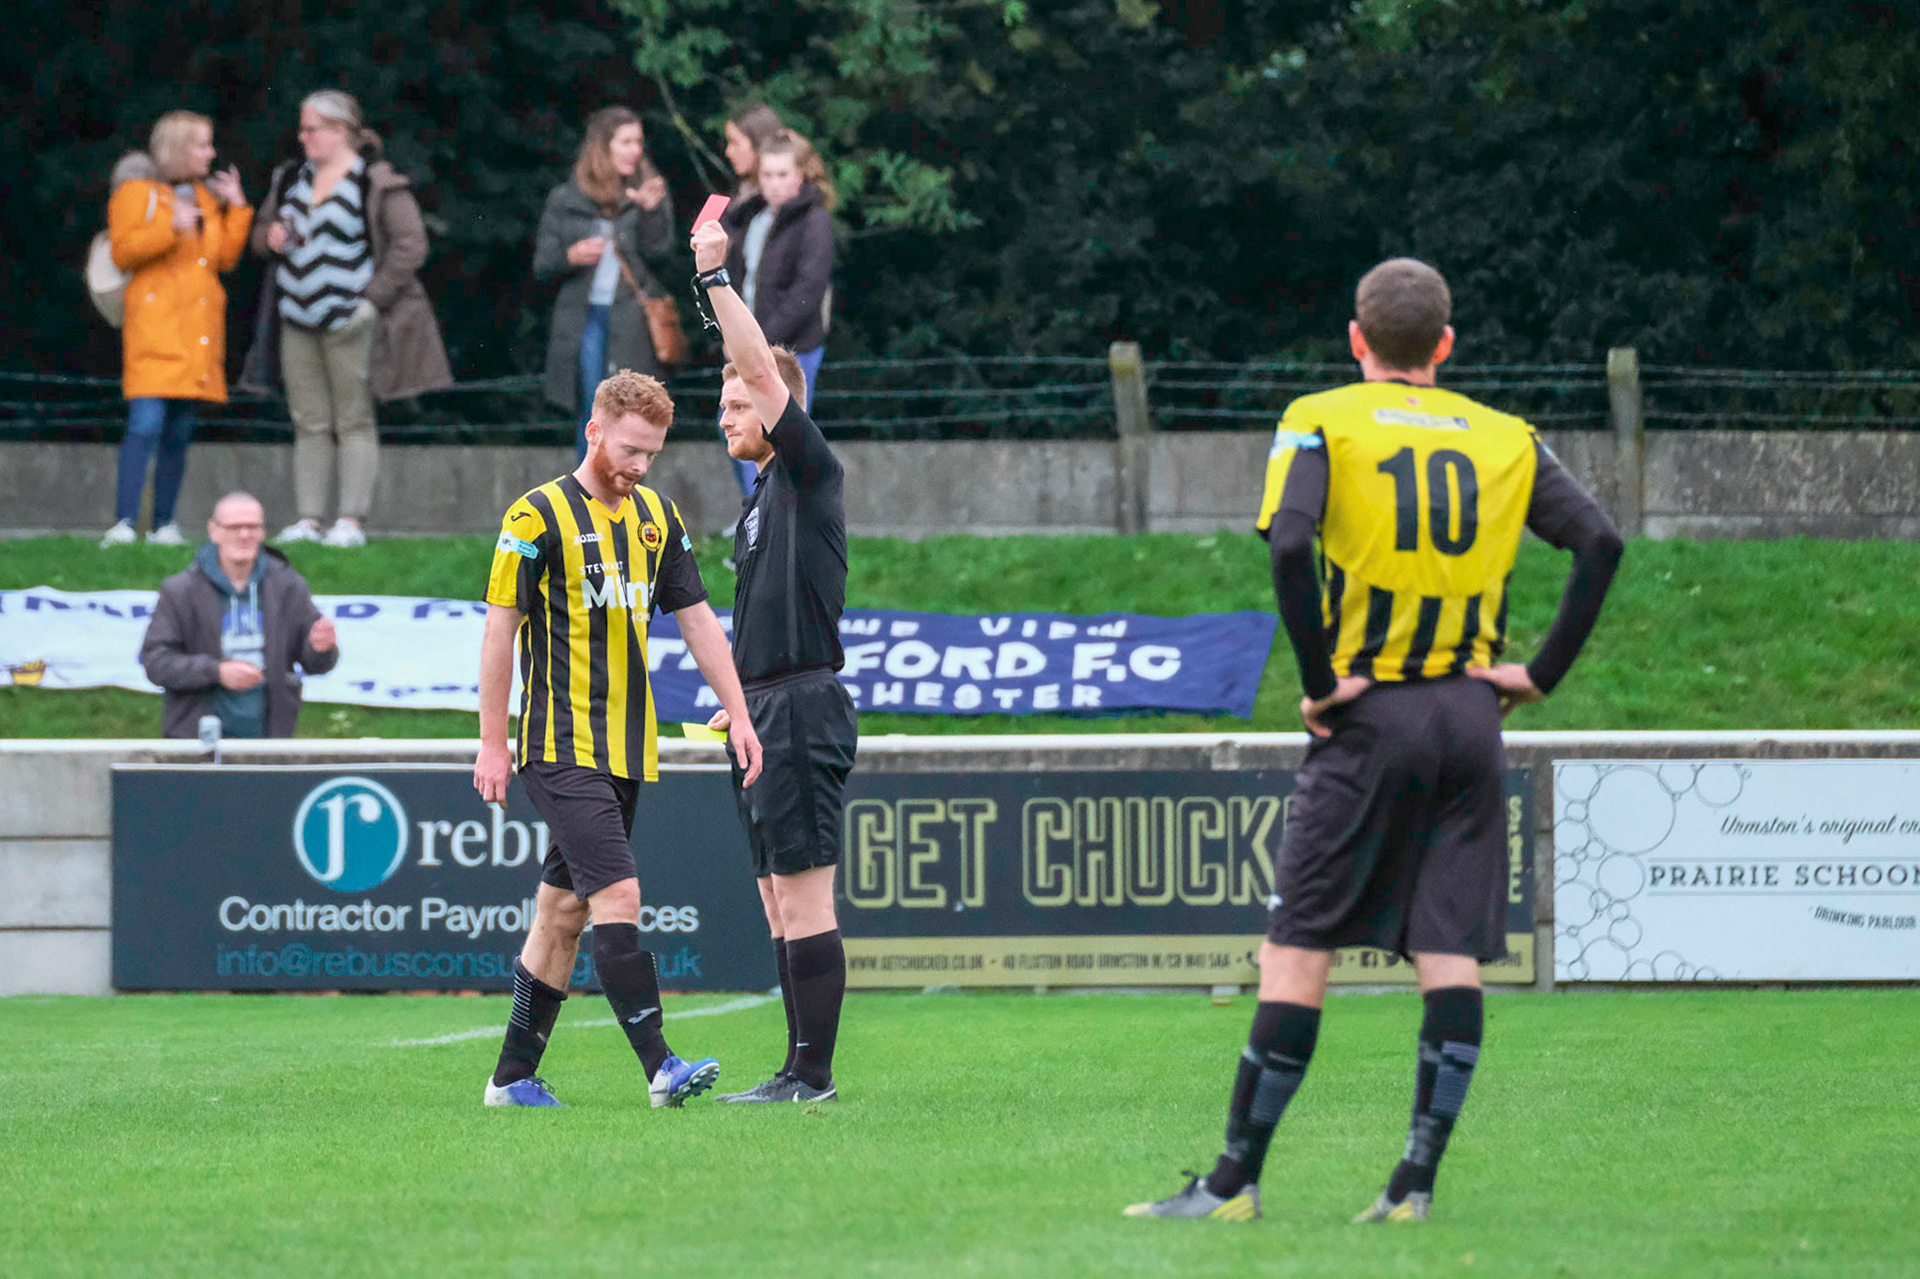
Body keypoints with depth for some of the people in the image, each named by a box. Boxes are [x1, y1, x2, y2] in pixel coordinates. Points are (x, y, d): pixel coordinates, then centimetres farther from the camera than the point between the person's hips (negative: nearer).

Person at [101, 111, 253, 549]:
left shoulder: (205, 196, 19)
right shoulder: (138, 190, 0)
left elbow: (226, 258, 18)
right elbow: (122, 251, -9)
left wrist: (237, 209, 9)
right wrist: (170, 228, -19)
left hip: (198, 327, 7)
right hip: (155, 325, -7)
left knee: (179, 431, 6)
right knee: (146, 423, -17)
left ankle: (163, 524, 11)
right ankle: (123, 524, -21)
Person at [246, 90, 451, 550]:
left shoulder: (379, 183, -6)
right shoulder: (292, 179, 15)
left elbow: (410, 245, -9)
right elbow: (262, 230, 28)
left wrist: (372, 299, -12)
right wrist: (269, 237, 3)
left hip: (349, 321, -6)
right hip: (297, 319, 6)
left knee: (354, 421, -3)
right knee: (309, 424, 6)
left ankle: (352, 520, -2)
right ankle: (308, 519, 7)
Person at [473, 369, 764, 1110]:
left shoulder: (657, 517, 12)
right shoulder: (540, 516, -8)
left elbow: (696, 618, 16)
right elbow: (500, 628, -7)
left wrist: (738, 714, 8)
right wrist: (492, 744, -9)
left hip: (627, 747, 7)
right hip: (562, 745, -7)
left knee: (565, 909, 9)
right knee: (617, 895, -16)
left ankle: (514, 1076, 15)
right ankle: (660, 1066, -22)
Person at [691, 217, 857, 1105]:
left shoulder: (810, 473, -6)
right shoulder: (762, 496, 20)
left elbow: (766, 368, -17)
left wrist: (714, 278, -14)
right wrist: (742, 704, 19)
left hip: (803, 711, -10)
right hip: (768, 716, 10)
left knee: (805, 900, -10)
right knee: (779, 906, 9)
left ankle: (813, 1074, -11)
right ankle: (799, 1072, 10)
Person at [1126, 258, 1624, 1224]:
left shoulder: (1322, 423, -1)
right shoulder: (1505, 440, 9)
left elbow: (1289, 546, -17)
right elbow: (1600, 543, 0)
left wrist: (1320, 678, -10)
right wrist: (1540, 673, 3)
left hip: (1369, 716, -3)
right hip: (1471, 713, 3)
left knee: (1296, 947, 0)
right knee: (1451, 955, 3)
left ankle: (1235, 1181, 1)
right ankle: (1417, 1182, -2)